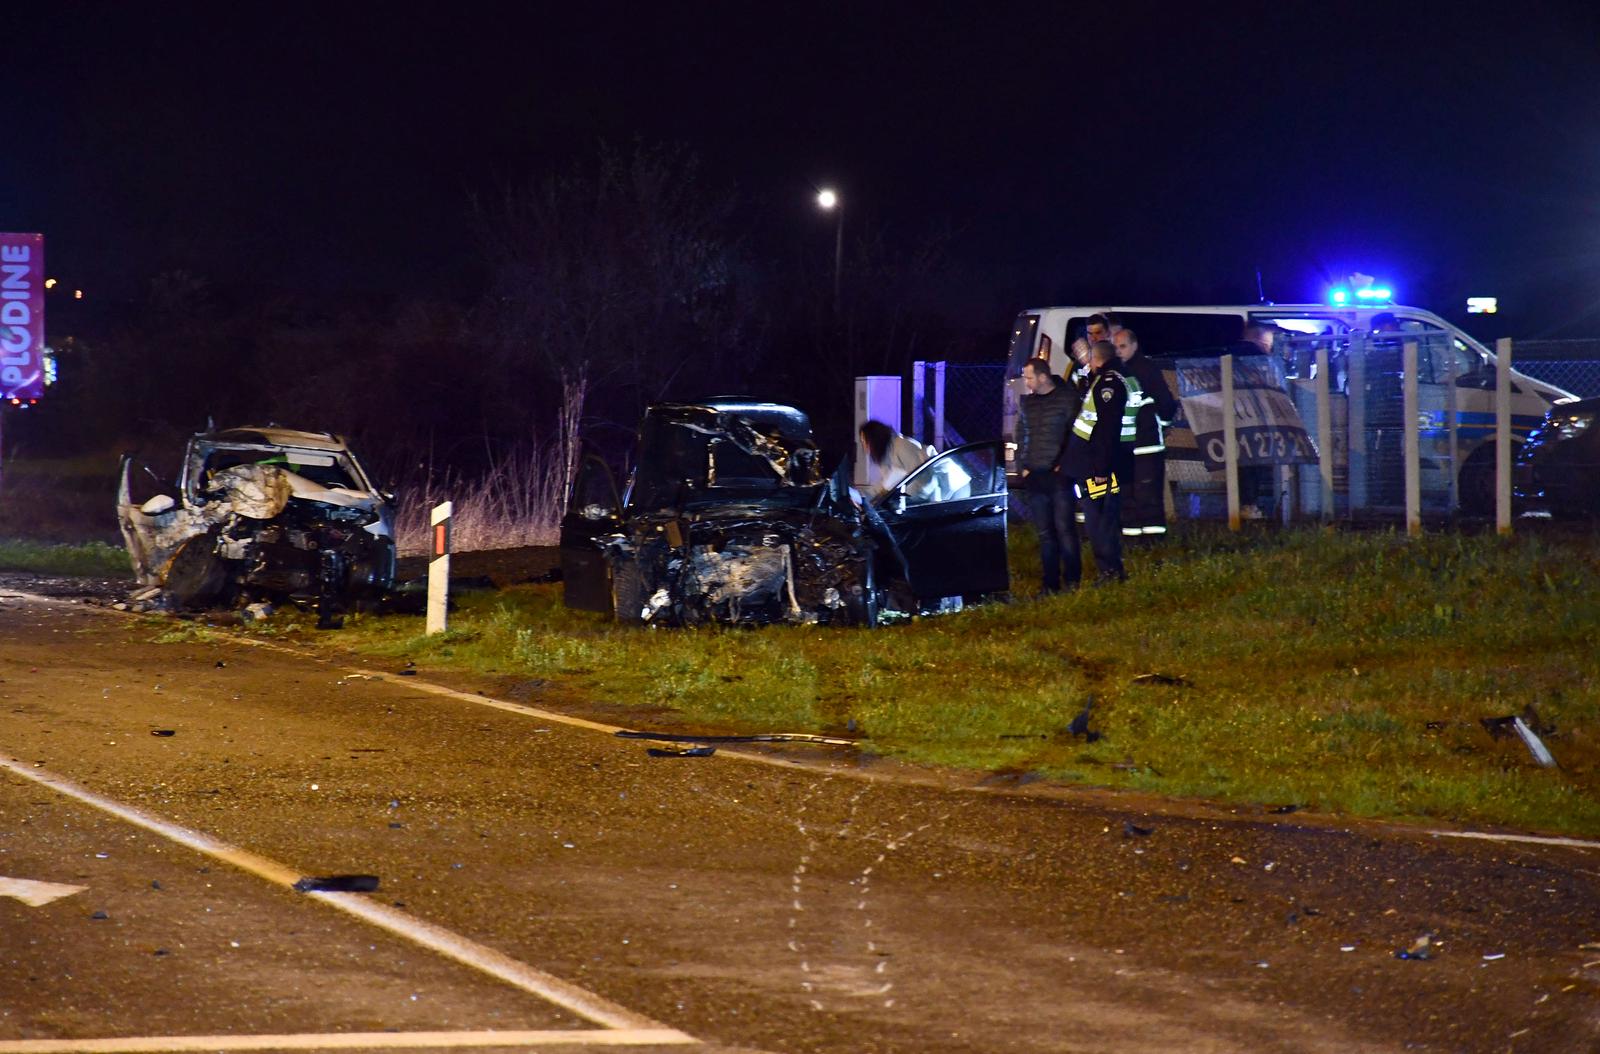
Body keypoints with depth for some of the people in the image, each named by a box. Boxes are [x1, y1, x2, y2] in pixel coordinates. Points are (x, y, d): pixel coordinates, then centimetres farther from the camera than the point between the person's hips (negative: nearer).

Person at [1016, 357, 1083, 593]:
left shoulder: (1067, 398, -5)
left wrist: (1065, 465, -10)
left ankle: (1072, 580, 0)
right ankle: (1050, 583, 11)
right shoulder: (1026, 402, 13)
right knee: (1045, 533, 7)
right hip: (1035, 476, 6)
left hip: (1060, 474, -5)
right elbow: (1021, 436, 21)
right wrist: (1023, 465, 11)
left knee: (1064, 528, -7)